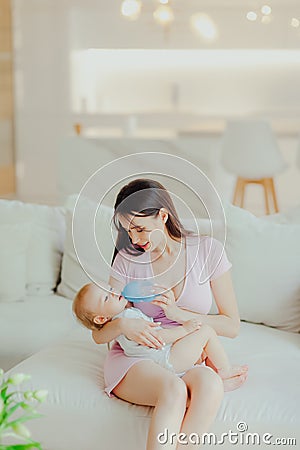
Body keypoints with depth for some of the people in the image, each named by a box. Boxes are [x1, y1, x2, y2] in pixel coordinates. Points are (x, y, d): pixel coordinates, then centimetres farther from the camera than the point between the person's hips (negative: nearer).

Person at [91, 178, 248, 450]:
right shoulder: (128, 260, 1)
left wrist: (179, 313, -14)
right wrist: (122, 325, -22)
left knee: (207, 382, -36)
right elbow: (99, 333, 1)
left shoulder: (208, 250, -1)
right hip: (135, 359, 0)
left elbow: (232, 326, 0)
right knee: (174, 389, -37)